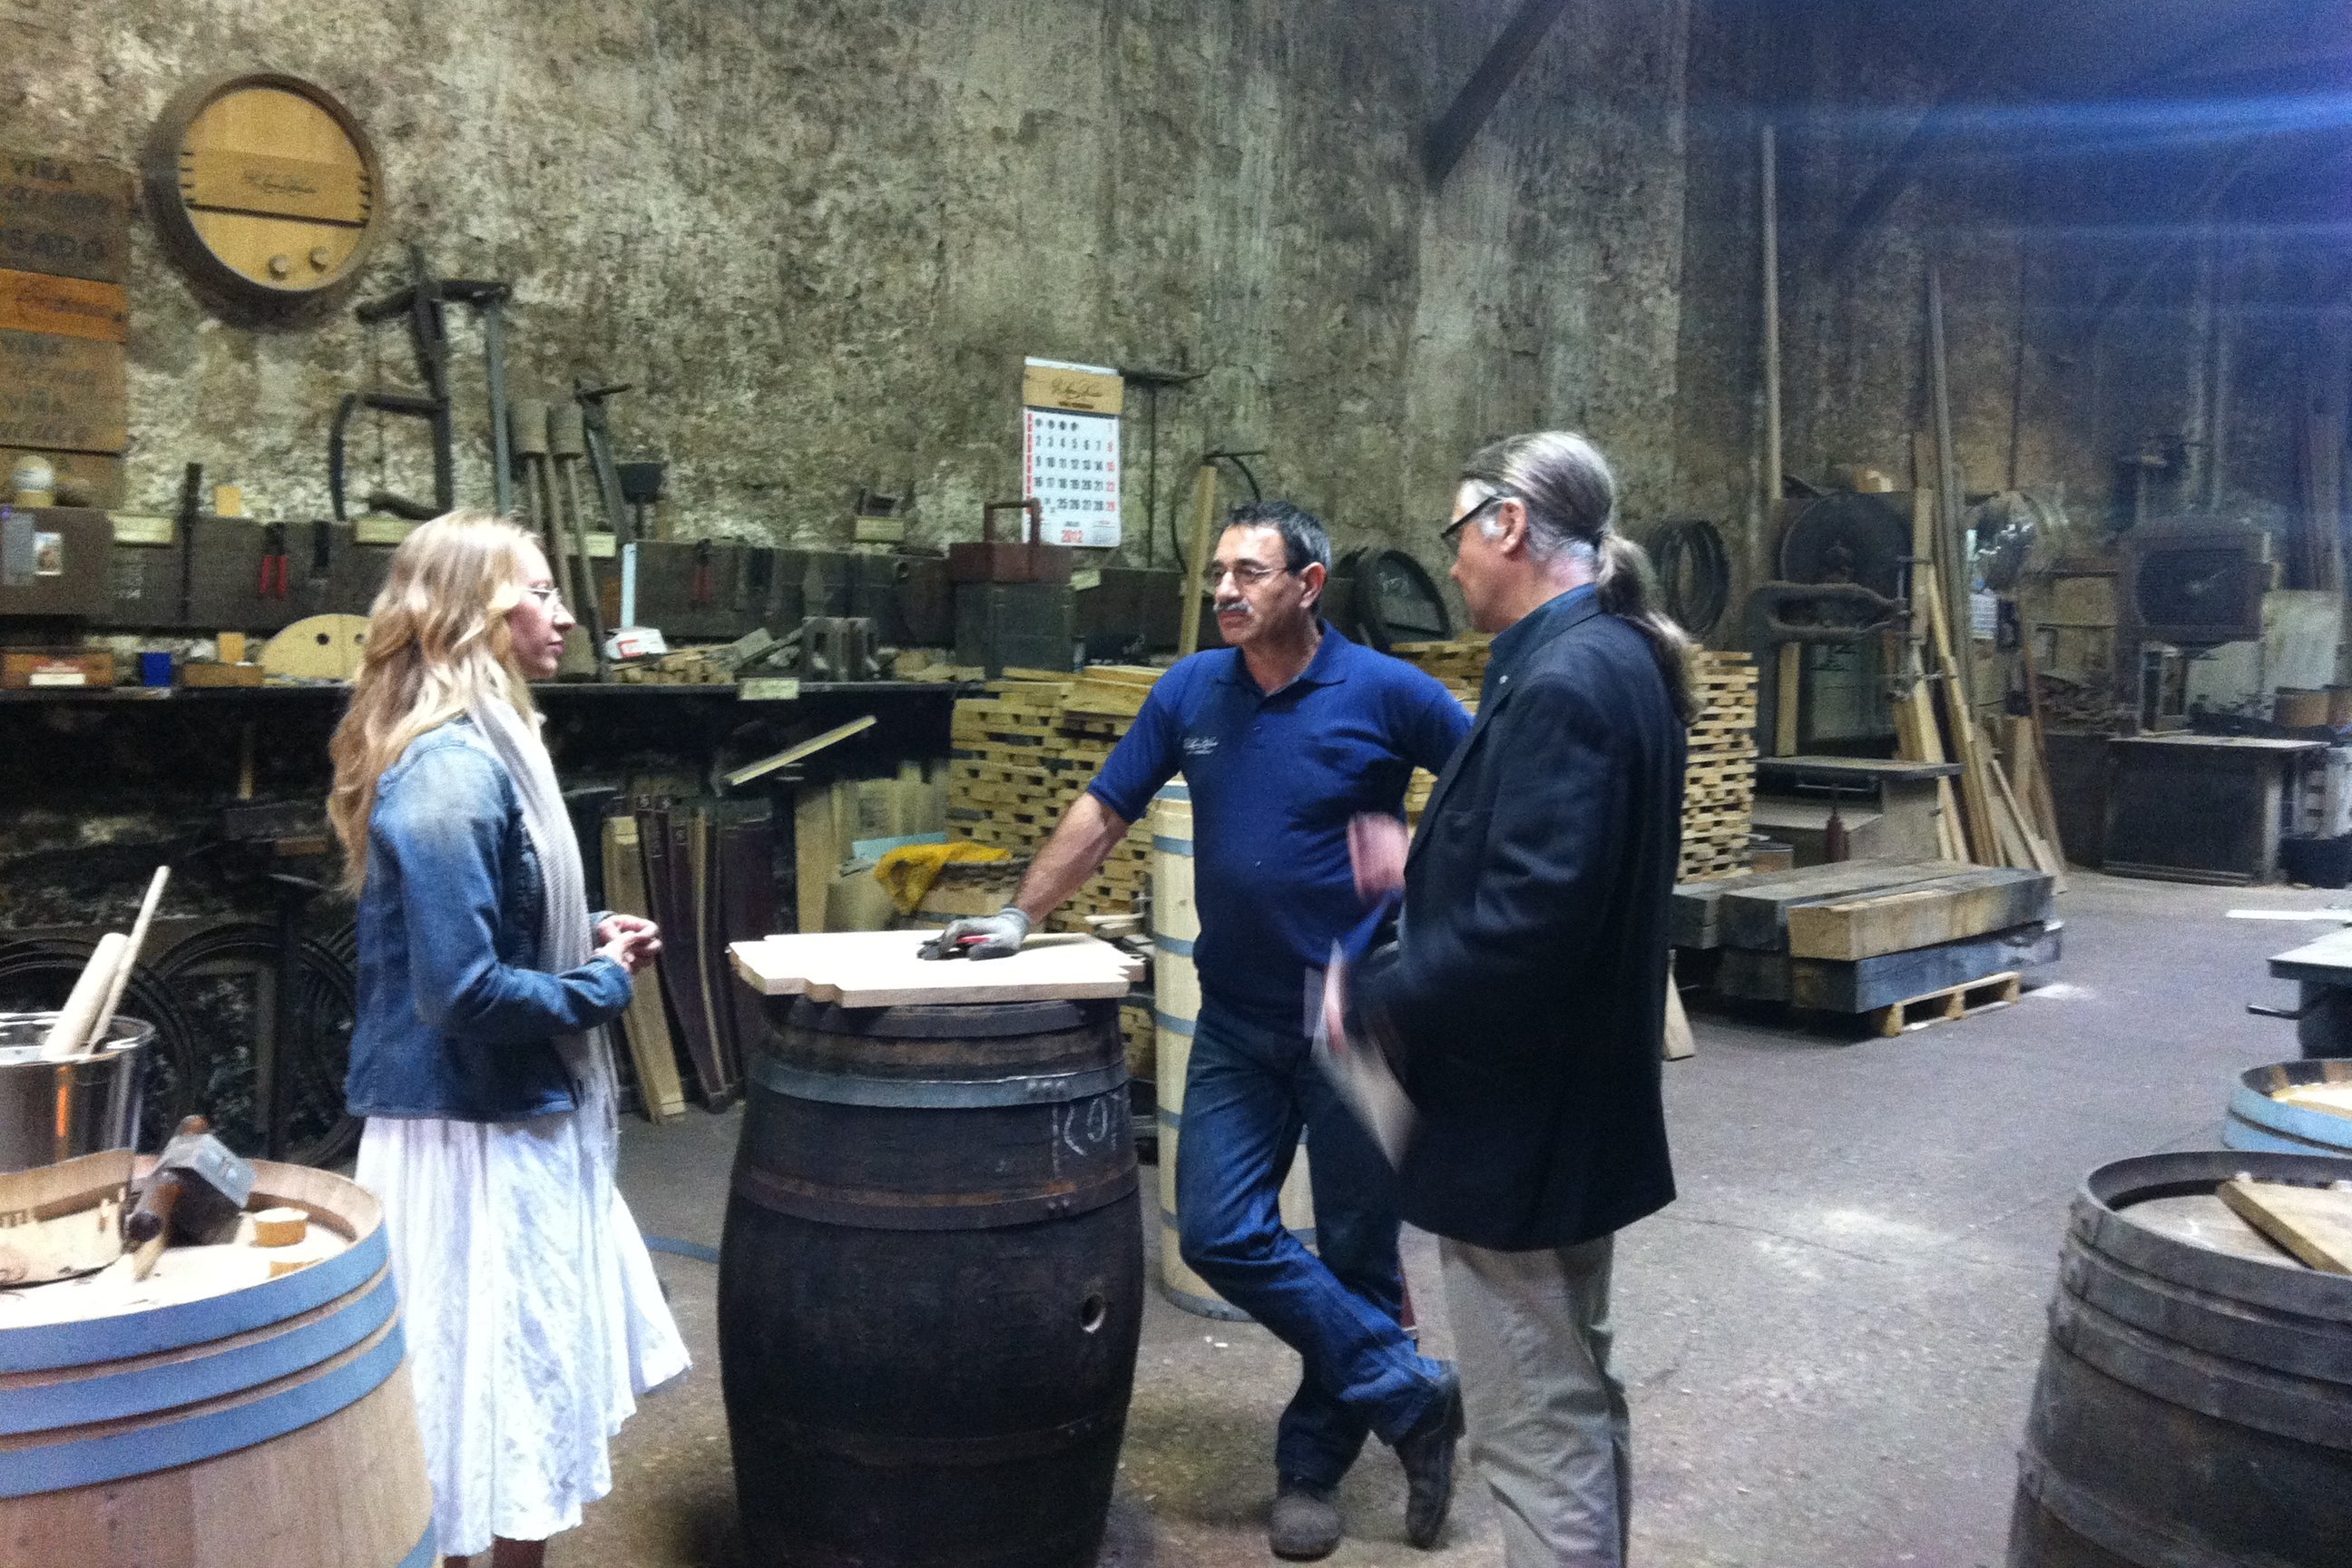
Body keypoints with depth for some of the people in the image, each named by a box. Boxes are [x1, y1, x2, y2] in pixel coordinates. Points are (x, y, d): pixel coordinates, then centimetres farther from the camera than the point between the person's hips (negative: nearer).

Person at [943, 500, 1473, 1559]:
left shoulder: (1385, 693, -10)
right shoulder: (1190, 691, 2)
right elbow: (1104, 811, 8)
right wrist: (1019, 918, 5)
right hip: (1238, 1018, 4)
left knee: (1357, 1251, 7)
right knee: (1220, 1233, -2)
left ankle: (1315, 1462, 28)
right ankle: (1409, 1395, 13)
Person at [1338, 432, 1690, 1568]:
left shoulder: (1563, 682, -23)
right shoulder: (1620, 660, 8)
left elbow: (1525, 929, -29)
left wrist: (1372, 1001, -17)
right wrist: (1426, 868, 13)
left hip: (1518, 1121, -11)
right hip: (1578, 1105, 11)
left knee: (1535, 1435, 2)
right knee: (1578, 1405, 24)